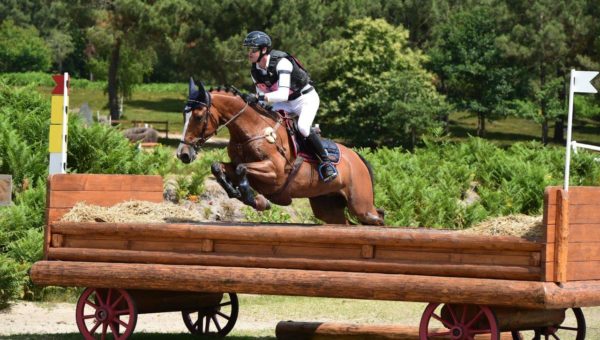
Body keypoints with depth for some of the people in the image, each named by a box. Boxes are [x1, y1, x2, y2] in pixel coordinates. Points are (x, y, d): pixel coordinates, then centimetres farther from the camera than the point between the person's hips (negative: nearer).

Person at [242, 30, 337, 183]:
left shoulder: (282, 62, -31)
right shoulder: (255, 71, -6)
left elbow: (282, 94, -40)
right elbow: (262, 96, 2)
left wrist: (259, 97, -51)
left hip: (305, 98, -8)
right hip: (284, 103, 8)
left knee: (303, 127, -31)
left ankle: (326, 162, -17)